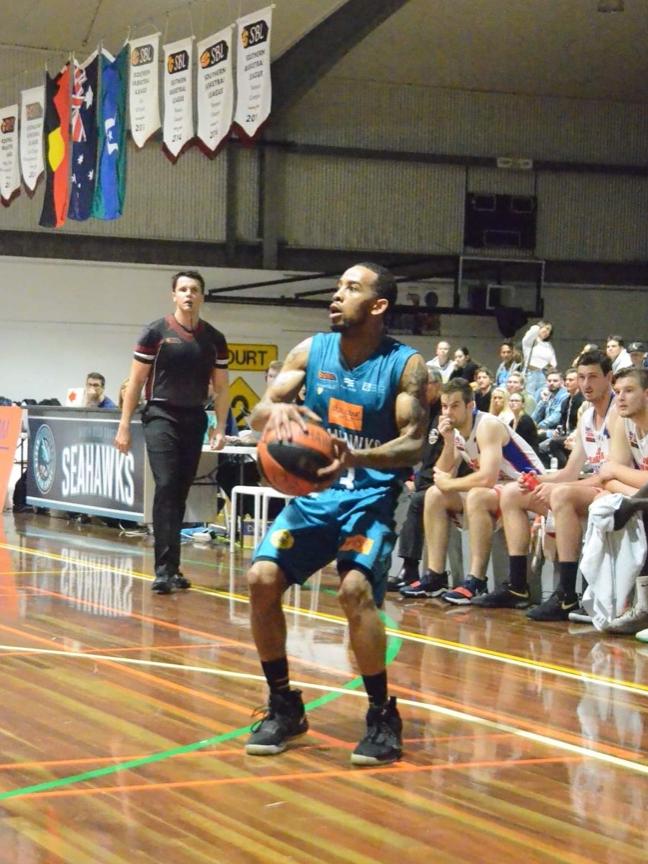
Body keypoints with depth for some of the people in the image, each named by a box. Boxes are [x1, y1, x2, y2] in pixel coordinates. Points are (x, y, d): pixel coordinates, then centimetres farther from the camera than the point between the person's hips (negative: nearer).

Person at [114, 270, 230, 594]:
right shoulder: (156, 332, -3)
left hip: (195, 420, 4)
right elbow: (135, 382, 0)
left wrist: (220, 429, 5)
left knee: (181, 494, 7)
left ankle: (170, 566, 16)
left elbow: (221, 388, 13)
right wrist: (124, 426, -4)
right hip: (161, 416, -4)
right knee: (166, 487, -16)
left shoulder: (214, 339, 7)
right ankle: (165, 569, -18)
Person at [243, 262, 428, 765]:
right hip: (315, 491, 5)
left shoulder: (406, 366, -9)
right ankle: (284, 707, 8)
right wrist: (277, 409, -27)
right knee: (262, 578, -12)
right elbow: (258, 414, -2)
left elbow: (413, 444, -15)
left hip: (371, 495, -4)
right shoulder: (312, 351, 2)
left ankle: (383, 717, -8)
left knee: (355, 587, -27)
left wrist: (356, 457, -34)